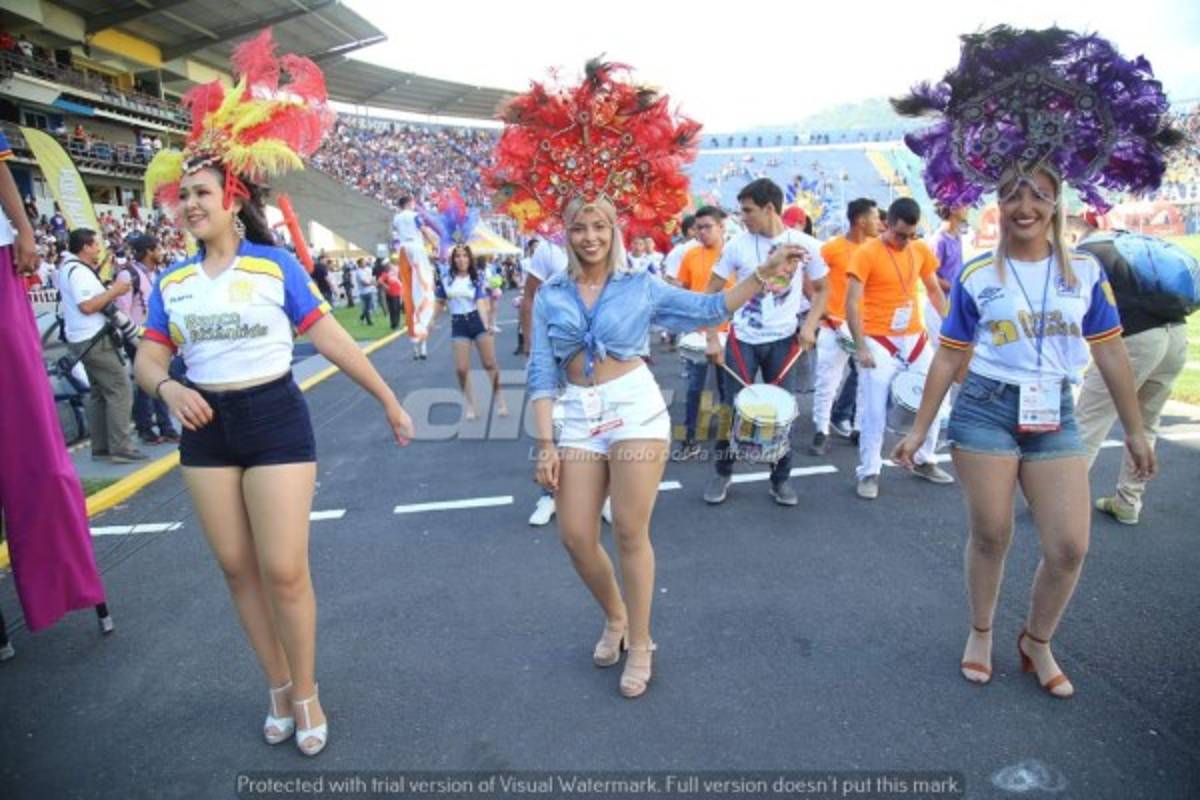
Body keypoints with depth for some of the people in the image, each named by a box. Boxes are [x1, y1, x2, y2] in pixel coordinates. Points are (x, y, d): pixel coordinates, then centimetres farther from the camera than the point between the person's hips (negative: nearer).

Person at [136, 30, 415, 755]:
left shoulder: (276, 265, -6)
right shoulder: (171, 282, 6)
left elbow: (332, 338, -5)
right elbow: (149, 357, 8)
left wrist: (390, 401, -4)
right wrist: (169, 388, -16)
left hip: (276, 420, -5)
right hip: (206, 431, 5)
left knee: (285, 569, -5)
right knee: (238, 568, 11)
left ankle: (307, 692, 19)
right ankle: (280, 688, 30)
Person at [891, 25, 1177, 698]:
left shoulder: (1086, 272, 4)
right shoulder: (976, 277, -3)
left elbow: (1111, 353, 8)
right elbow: (950, 358, 0)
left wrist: (1136, 430, 8)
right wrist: (919, 428, 0)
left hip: (1056, 417, 2)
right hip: (985, 412, -2)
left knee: (1070, 547, 0)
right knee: (991, 535, 7)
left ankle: (1038, 643, 26)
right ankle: (981, 635, 30)